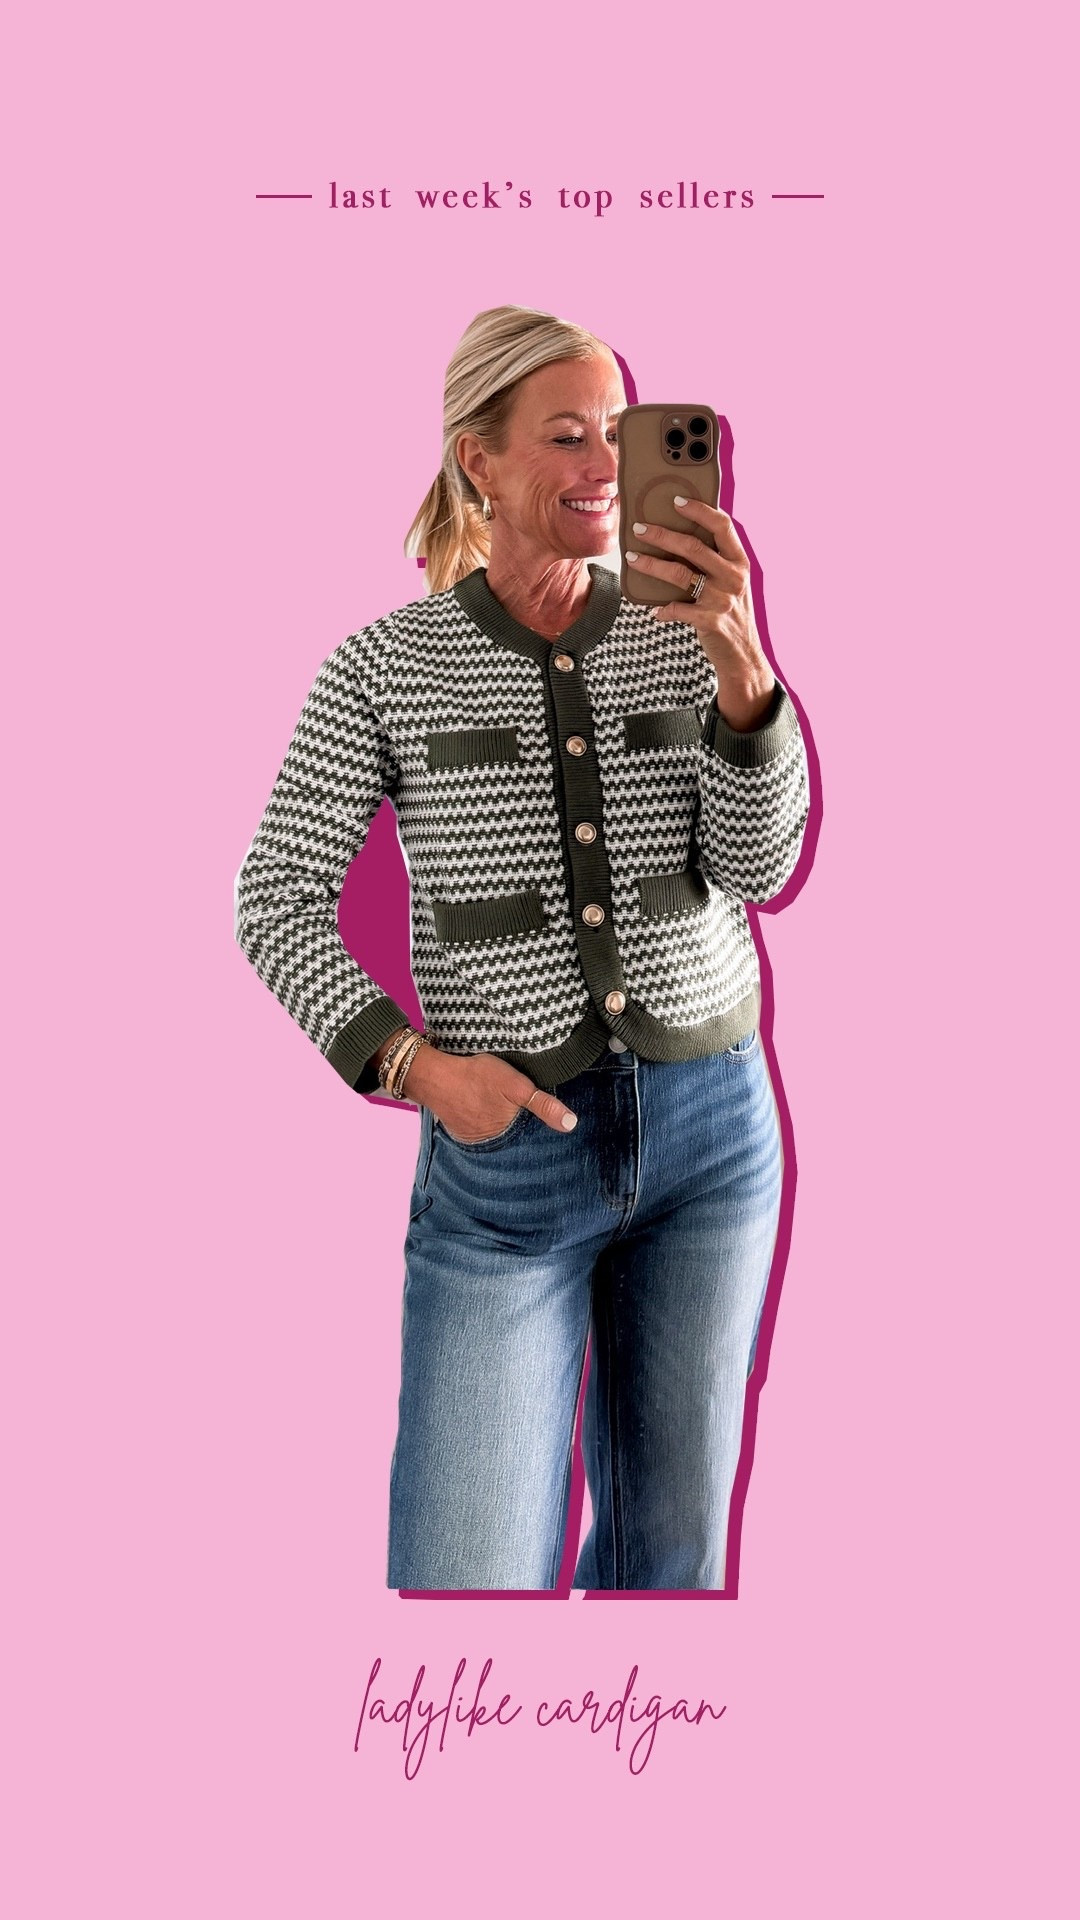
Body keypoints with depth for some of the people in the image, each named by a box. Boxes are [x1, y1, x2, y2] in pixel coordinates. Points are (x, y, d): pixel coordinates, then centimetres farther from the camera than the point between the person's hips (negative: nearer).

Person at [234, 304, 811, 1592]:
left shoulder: (681, 638, 1)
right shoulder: (385, 664, -7)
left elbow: (758, 870, -9)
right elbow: (277, 902, -4)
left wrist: (740, 665, -25)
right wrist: (415, 1067, -17)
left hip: (710, 1127, 3)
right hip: (508, 1150, -3)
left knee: (673, 1546, 15)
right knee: (469, 1571, -5)